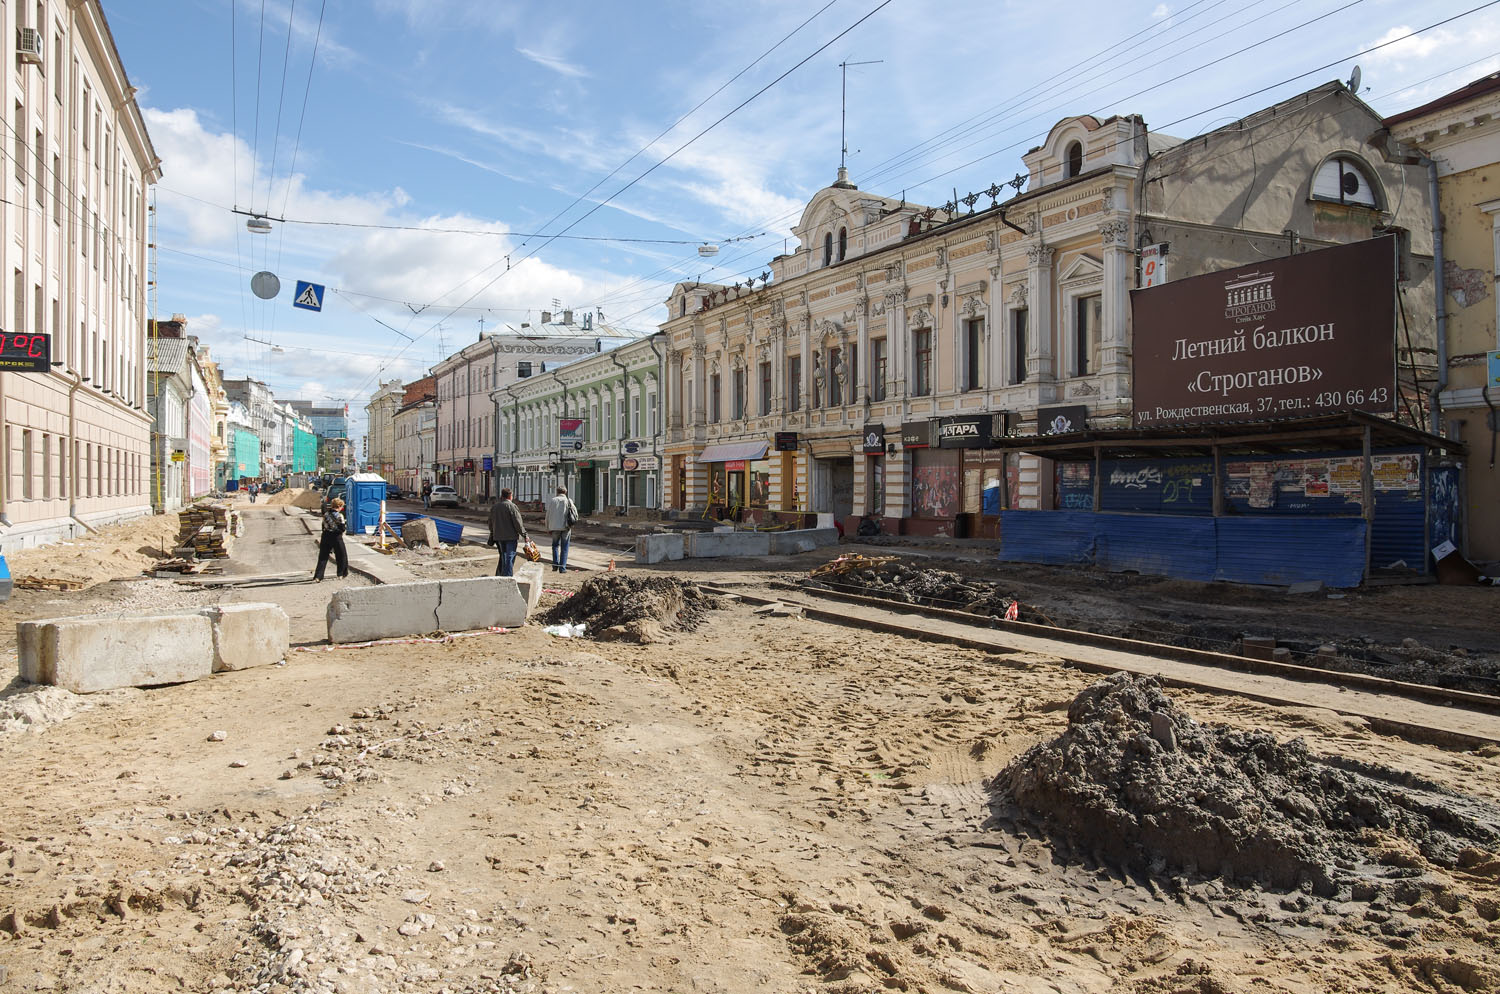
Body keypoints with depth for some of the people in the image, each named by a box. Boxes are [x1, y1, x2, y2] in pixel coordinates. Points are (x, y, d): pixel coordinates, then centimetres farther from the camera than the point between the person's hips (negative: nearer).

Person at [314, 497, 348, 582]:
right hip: (336, 537, -4)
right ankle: (341, 574, 23)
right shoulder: (339, 516, -12)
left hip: (326, 537, 5)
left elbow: (324, 526, 10)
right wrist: (346, 524, 7)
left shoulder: (326, 514, 4)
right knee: (341, 556, 15)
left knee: (323, 557, 6)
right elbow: (342, 528, -13)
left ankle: (318, 577, -2)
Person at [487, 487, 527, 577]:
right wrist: (524, 534, -9)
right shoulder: (512, 506, -13)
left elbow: (491, 522, 16)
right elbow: (518, 522, -15)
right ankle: (508, 576, -5)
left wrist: (492, 534, 27)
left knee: (503, 556, 18)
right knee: (510, 556, -2)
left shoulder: (494, 506, 8)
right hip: (510, 536, -6)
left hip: (499, 536, 7)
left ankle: (499, 575, 22)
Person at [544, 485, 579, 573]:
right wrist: (572, 523, 13)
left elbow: (548, 515, 6)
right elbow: (575, 514, -1)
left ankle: (555, 564, 7)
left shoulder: (552, 501, 5)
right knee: (564, 548, 6)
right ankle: (562, 567, 4)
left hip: (554, 527, 1)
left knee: (555, 545, 19)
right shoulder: (569, 501, 3)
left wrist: (548, 528, 14)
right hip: (566, 527, -1)